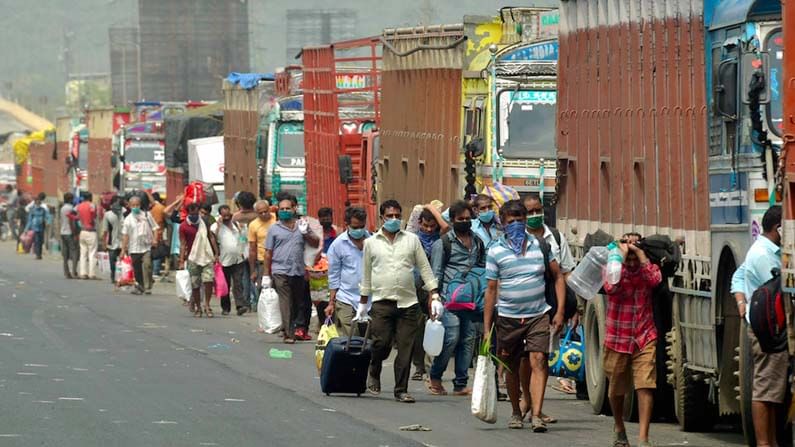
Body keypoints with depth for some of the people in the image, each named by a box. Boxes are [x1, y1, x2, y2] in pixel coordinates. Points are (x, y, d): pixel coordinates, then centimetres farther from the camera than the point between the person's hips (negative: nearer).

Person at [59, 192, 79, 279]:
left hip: (63, 233, 8)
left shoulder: (62, 208, 14)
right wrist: (75, 234, -16)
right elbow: (71, 222, -17)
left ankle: (66, 273, 7)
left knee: (65, 255, 7)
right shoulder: (70, 209, -13)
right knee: (74, 253, -7)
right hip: (70, 233, -8)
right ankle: (74, 272, -16)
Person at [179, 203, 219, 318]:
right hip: (193, 259, -2)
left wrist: (216, 253, 9)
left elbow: (211, 237, 14)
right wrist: (181, 261, -12)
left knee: (209, 281, -12)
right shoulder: (183, 227, -5)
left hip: (207, 256, 2)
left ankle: (207, 305, -2)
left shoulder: (204, 221, 7)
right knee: (195, 285, 2)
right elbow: (182, 244, -6)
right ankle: (197, 307, 16)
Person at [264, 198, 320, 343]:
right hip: (281, 272, -3)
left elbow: (316, 243, 11)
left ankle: (299, 328, 21)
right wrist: (266, 275, 1)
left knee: (300, 302, 10)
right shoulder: (274, 229, 6)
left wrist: (306, 233, -7)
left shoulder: (302, 225, 12)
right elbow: (268, 253, 5)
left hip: (299, 271, 3)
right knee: (286, 304, -9)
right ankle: (288, 334, -11)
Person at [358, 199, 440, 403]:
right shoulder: (371, 243, 9)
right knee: (381, 344, -10)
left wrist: (435, 296, 2)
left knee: (406, 348, -2)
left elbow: (425, 268, 10)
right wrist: (362, 304, 14)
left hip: (408, 303, 1)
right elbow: (366, 275, 14)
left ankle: (401, 390, 5)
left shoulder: (412, 240, 9)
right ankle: (373, 373, 20)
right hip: (382, 302, -1)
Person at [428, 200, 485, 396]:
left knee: (468, 339, 4)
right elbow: (436, 273, 0)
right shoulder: (443, 243, 2)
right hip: (451, 297, -5)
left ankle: (461, 384, 8)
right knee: (451, 337, -13)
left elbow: (484, 268, 24)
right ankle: (435, 377, 5)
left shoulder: (478, 243, 17)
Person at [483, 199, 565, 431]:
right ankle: (516, 413, 28)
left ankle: (536, 415, -21)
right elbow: (491, 290, 2)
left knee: (538, 362, -14)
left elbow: (558, 277, 9)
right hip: (508, 317, 1)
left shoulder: (540, 245, 3)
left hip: (538, 315, -1)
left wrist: (560, 311, -1)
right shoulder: (496, 251, 0)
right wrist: (487, 328, 0)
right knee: (511, 367, 10)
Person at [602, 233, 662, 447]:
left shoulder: (647, 267, 3)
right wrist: (622, 256, -20)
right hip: (617, 339, 0)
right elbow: (611, 287, -24)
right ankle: (619, 429, 39)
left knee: (645, 387, -13)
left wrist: (639, 253, -18)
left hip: (644, 338, 0)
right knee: (616, 388, 13)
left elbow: (655, 279, -21)